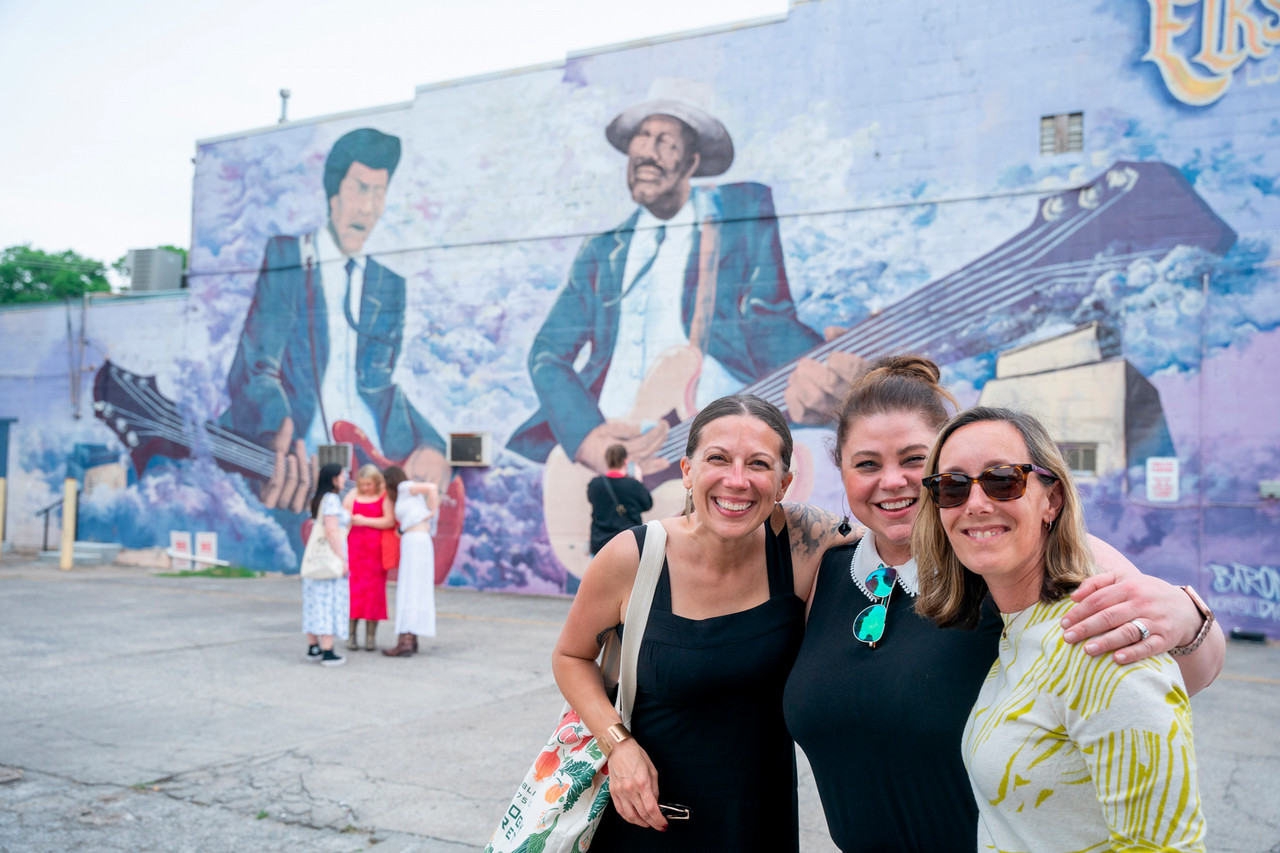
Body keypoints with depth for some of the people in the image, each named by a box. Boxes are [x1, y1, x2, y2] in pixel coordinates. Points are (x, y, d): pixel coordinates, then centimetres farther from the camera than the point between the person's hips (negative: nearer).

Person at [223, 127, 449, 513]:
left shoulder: (389, 284, 17)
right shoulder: (283, 257, 6)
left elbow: (386, 388, 13)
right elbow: (255, 369, -4)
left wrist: (431, 448, -8)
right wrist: (276, 437, -26)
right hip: (297, 467, -4)